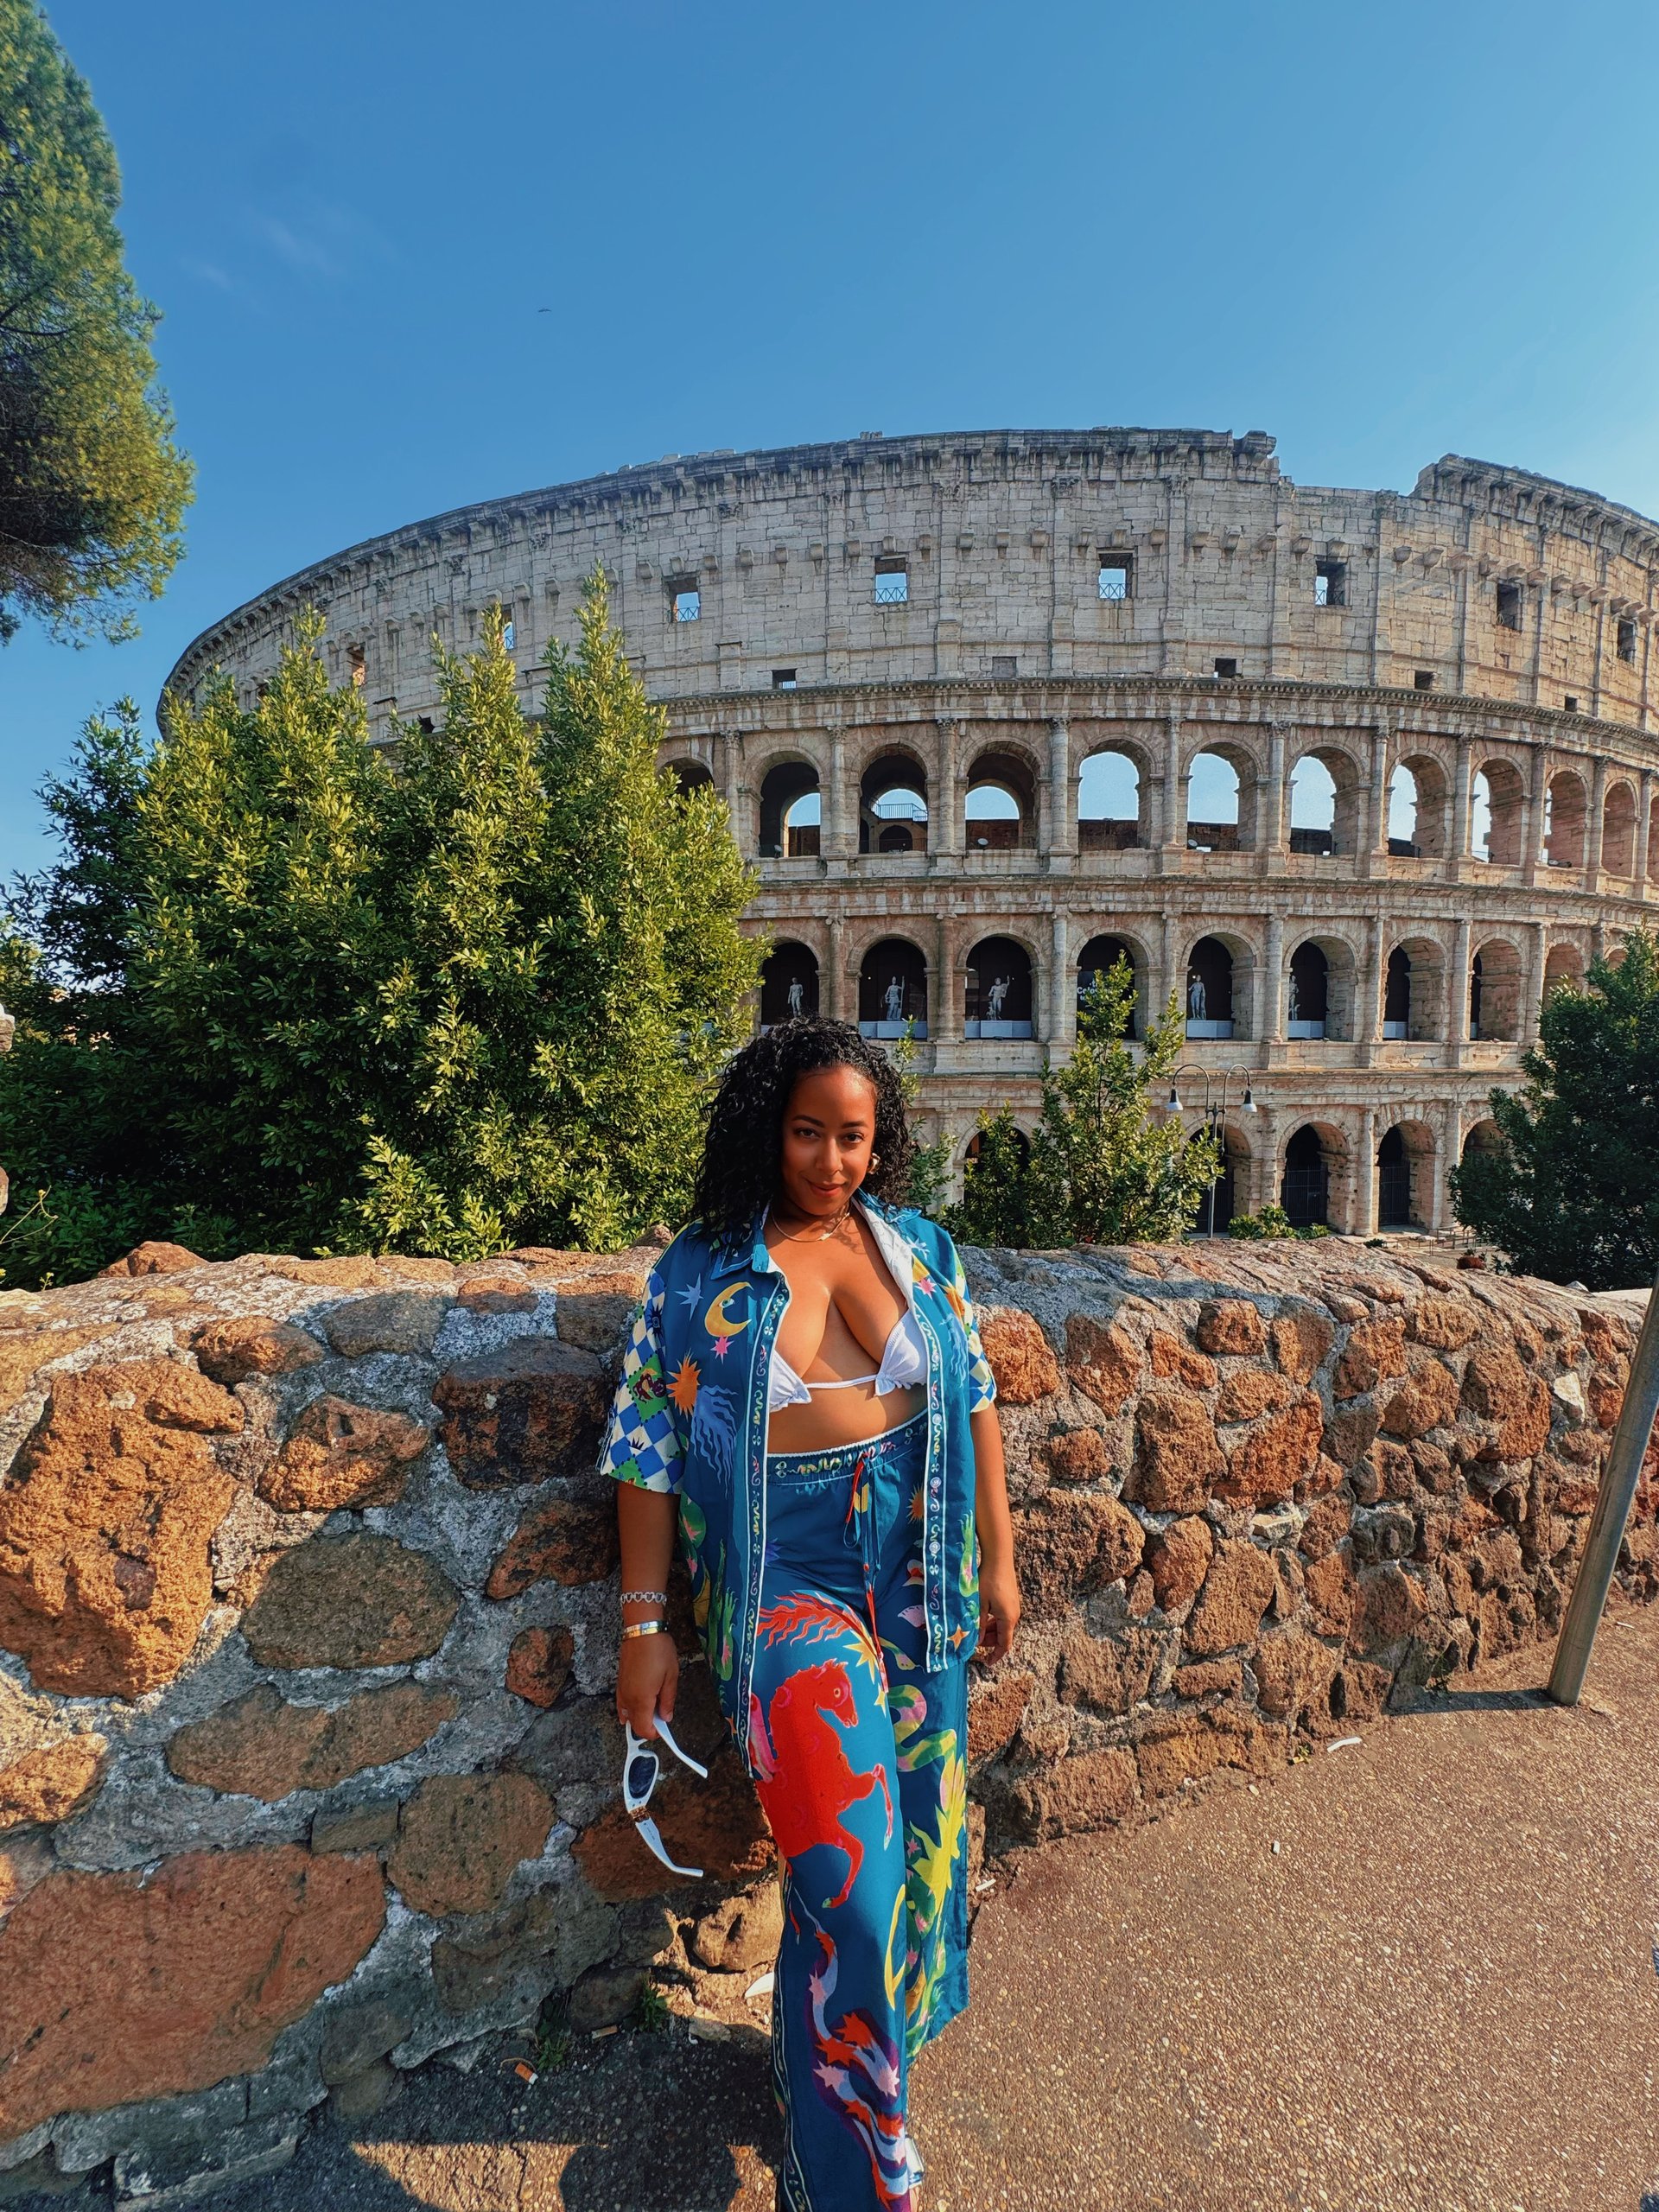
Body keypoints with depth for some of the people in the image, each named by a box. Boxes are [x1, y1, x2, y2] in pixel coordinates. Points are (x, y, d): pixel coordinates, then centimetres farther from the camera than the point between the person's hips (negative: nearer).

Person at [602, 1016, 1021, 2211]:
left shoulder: (918, 1245, 2)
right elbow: (648, 1450, -4)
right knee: (847, 1867, -4)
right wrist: (645, 1624, -5)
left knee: (917, 1830, 16)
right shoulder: (699, 1271, -6)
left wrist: (998, 1556, 6)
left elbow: (974, 1398, 6)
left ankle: (883, 2034, 46)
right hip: (788, 1576, -3)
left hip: (919, 1573, 4)